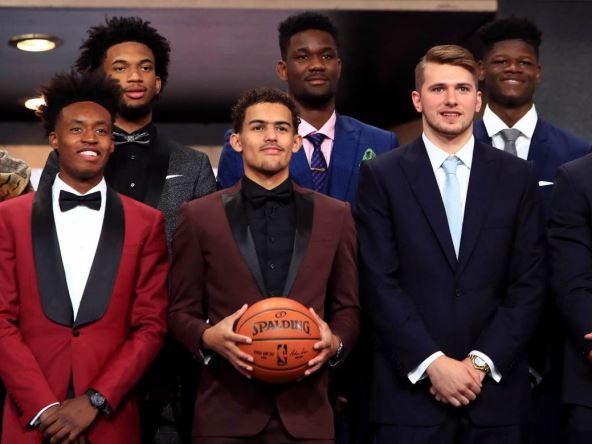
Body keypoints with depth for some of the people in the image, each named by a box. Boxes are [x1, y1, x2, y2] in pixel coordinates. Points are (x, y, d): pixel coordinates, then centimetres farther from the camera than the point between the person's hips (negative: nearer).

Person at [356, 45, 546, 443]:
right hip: (410, 390, -1)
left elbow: (529, 284, 2)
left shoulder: (518, 177, 6)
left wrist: (481, 362, -8)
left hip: (496, 393, 2)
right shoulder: (381, 175, 1)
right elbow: (379, 284, -5)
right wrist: (433, 363, -13)